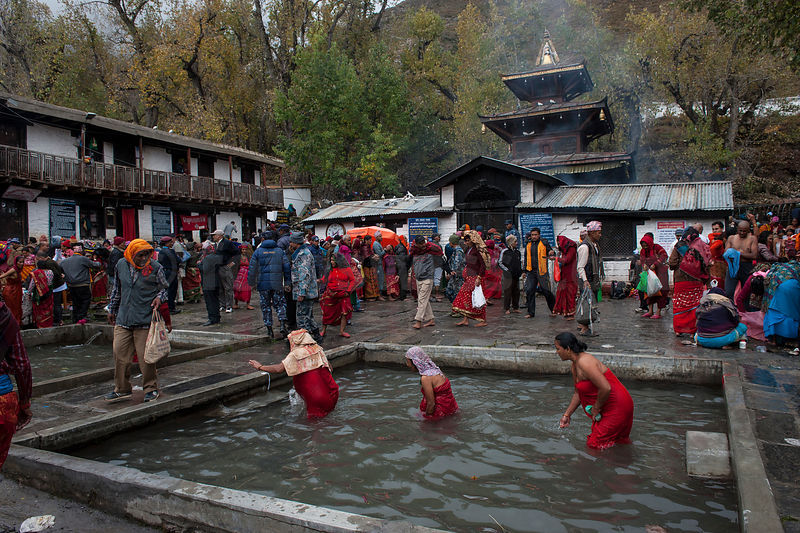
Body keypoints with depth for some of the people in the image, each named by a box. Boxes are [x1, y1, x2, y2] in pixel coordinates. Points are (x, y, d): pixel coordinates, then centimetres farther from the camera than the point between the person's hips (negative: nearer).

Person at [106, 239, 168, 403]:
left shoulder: (155, 267, -5)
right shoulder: (121, 265, 5)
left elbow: (165, 288, 8)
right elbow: (117, 289, 19)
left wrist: (159, 297, -13)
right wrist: (112, 310, 24)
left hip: (145, 321, -4)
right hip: (123, 320, 4)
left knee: (146, 357, -1)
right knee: (120, 354, 7)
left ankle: (150, 389, 16)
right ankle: (122, 389, 21)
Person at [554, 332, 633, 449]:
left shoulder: (584, 363, -26)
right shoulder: (574, 366, 6)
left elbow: (606, 388, -32)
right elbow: (578, 393, 16)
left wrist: (596, 408, -18)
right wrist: (567, 415, 14)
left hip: (617, 407, -10)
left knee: (594, 445, -2)